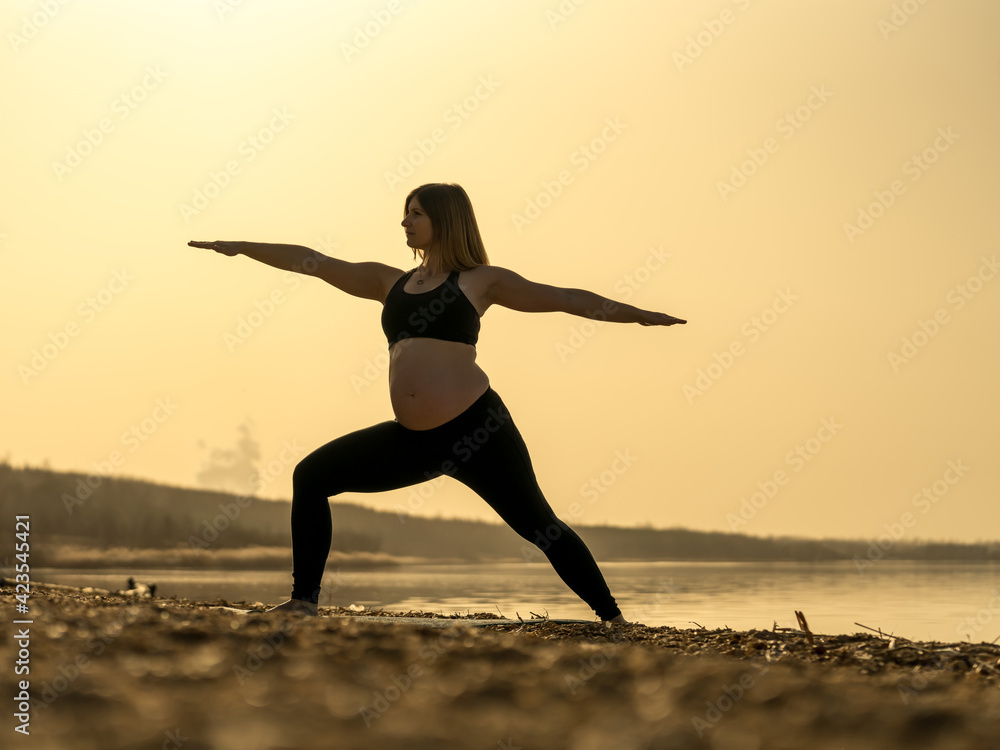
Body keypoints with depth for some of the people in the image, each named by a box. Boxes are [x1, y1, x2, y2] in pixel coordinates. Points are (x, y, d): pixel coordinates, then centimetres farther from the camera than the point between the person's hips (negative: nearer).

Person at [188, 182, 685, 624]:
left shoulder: (478, 280, 5)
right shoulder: (390, 282, 18)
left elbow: (565, 299, 4)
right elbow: (312, 262, 20)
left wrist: (636, 314, -2)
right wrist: (242, 248, 20)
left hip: (476, 428, -5)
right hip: (414, 440, 5)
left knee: (539, 526, -5)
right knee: (311, 476, 1)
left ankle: (612, 617, 7)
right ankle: (304, 600, 7)